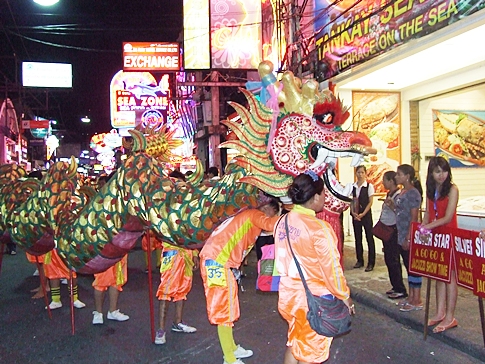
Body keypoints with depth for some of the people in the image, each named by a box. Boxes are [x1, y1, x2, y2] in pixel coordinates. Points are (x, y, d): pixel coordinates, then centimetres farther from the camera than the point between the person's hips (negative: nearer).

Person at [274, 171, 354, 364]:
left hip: (288, 296, 6)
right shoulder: (318, 228, -22)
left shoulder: (282, 222, -3)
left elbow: (281, 260, 6)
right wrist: (344, 296, -4)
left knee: (294, 344, 24)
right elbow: (331, 267, -17)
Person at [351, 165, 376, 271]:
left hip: (366, 214, -4)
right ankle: (360, 260, 22)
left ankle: (371, 263, 6)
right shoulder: (352, 186, 5)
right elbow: (352, 201, 6)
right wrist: (353, 212, -9)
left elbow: (370, 202, -7)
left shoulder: (369, 186, -5)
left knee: (369, 238, 0)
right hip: (355, 215, 4)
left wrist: (363, 214, -15)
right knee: (357, 238, 10)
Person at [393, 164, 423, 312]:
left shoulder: (413, 193, -15)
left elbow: (414, 217, -18)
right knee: (408, 266, 16)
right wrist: (392, 205, 4)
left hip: (410, 237, -9)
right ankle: (411, 296, 26)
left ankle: (417, 301, 8)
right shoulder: (402, 192, 12)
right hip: (402, 236, 9)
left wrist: (408, 238, -19)